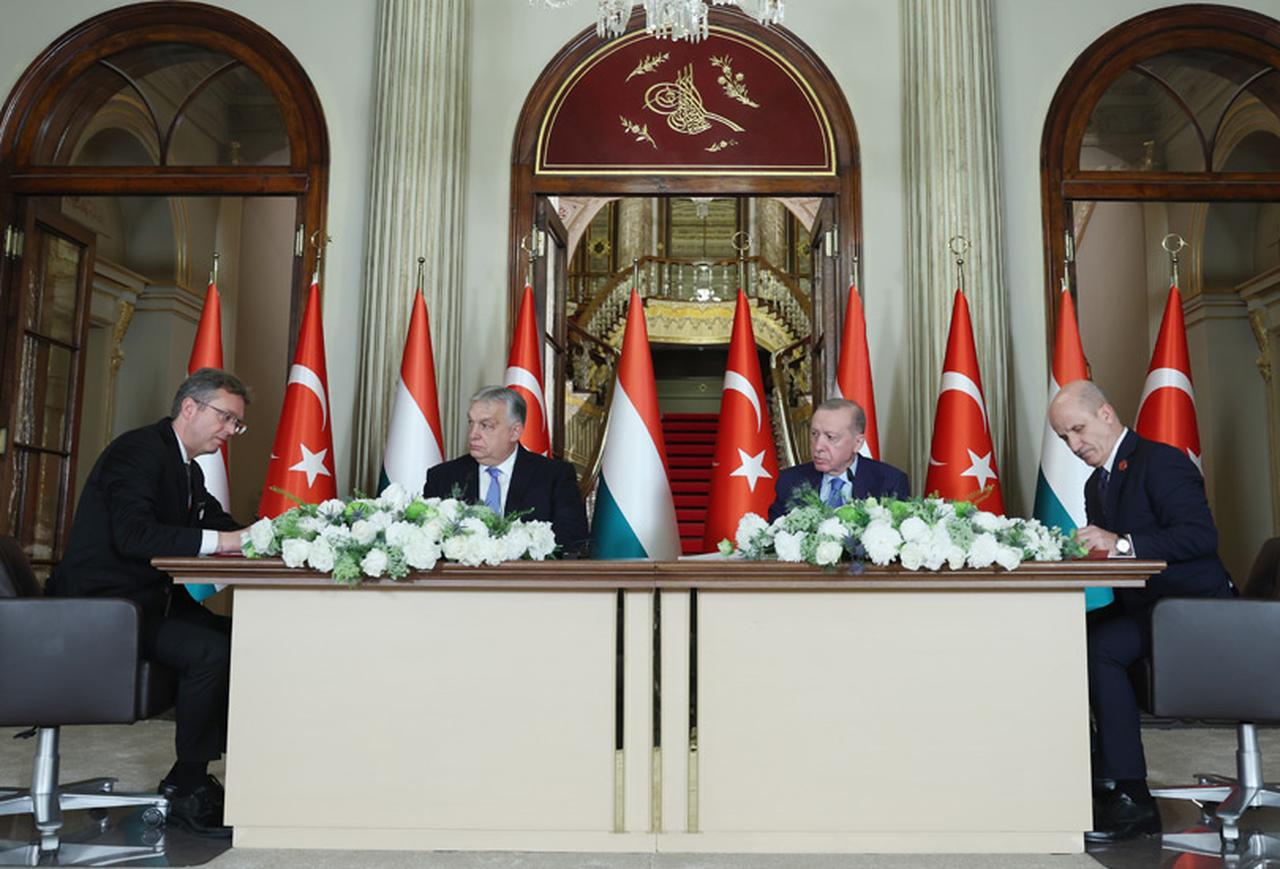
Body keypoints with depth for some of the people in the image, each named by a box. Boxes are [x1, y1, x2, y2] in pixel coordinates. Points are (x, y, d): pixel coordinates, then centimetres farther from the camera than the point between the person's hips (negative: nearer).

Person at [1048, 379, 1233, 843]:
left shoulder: (1161, 461, -11)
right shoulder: (1096, 484, 16)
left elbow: (1202, 535, -23)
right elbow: (1103, 554, 16)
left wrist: (1122, 544, -29)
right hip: (1141, 605, 9)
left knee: (1099, 647, -29)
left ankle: (1133, 800, -20)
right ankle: (1089, 775, -2)